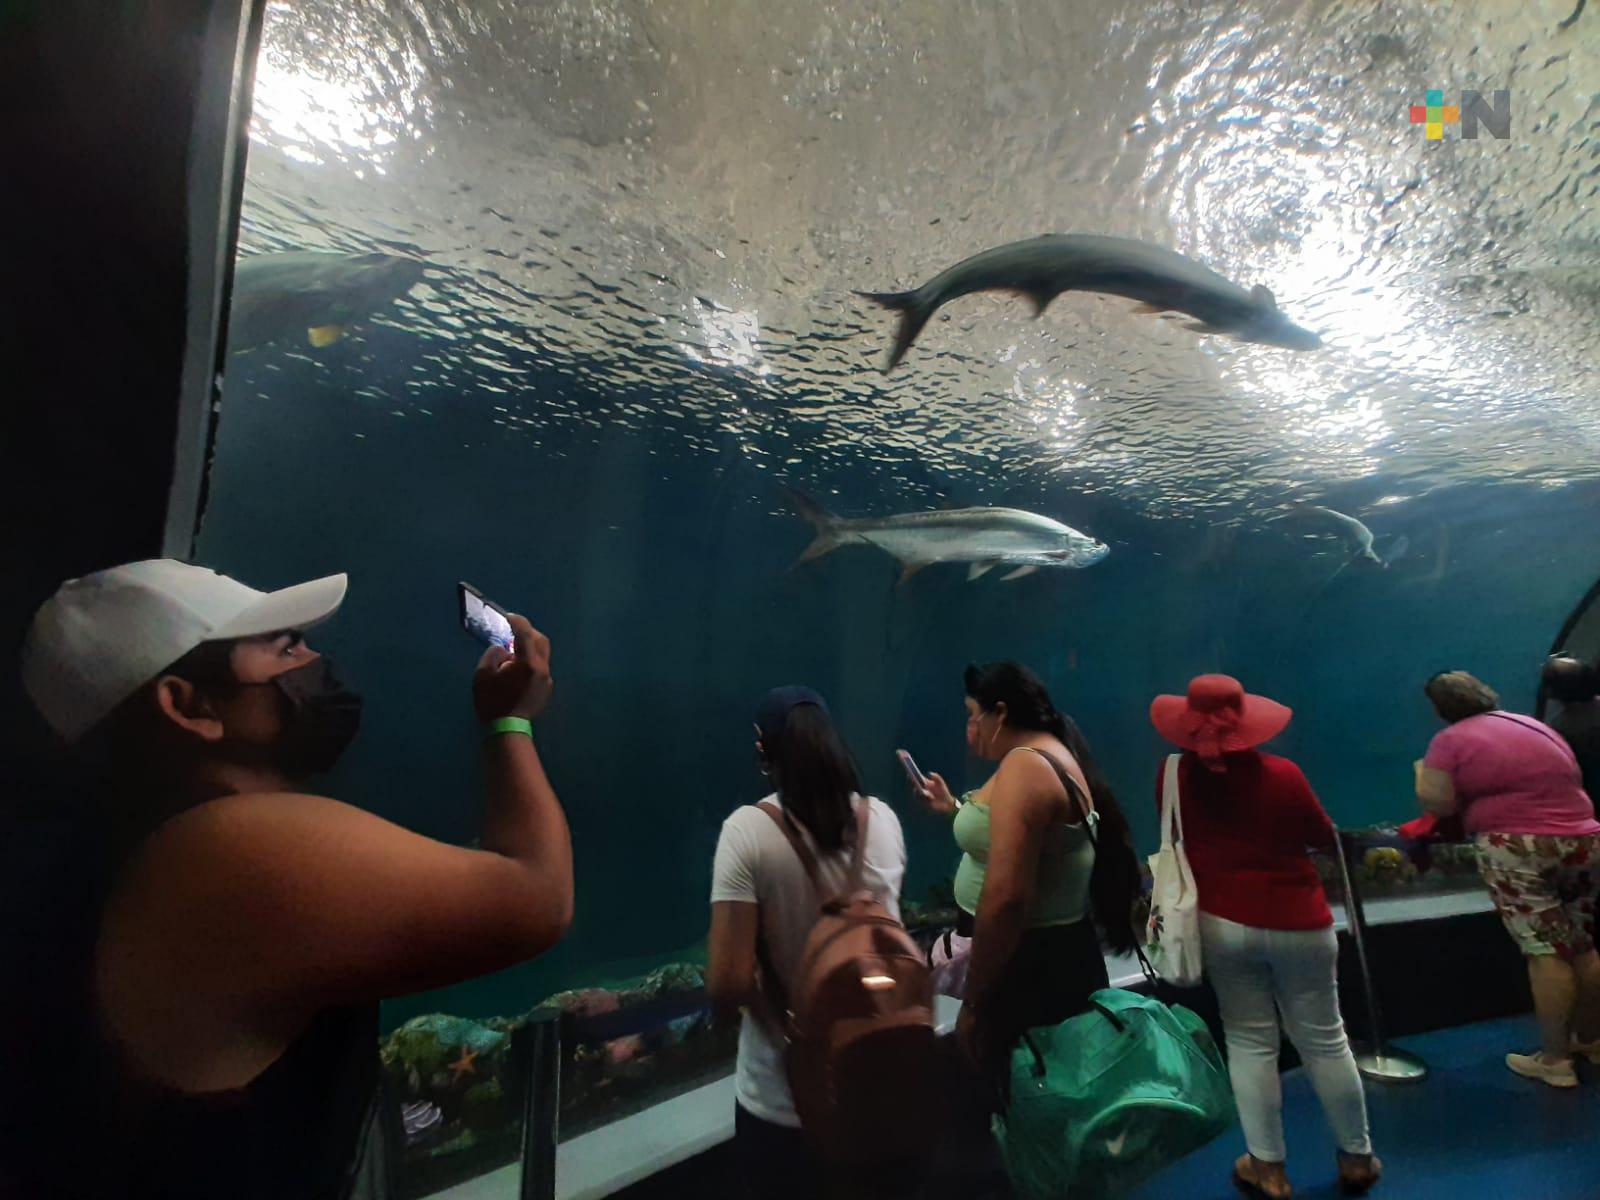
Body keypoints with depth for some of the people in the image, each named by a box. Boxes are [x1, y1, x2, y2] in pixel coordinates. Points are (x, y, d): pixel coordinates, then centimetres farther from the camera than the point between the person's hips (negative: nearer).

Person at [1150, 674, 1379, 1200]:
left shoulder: (1174, 776, -11)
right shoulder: (1281, 774, -16)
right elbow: (1324, 837, 1)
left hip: (1222, 924, 1)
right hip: (1297, 925, -1)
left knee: (1249, 1042, 13)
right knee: (1324, 1040, 16)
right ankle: (1356, 1157, 34)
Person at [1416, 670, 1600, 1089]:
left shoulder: (1450, 740, -5)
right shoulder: (1536, 726, 17)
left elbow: (1437, 802, -10)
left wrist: (1422, 773, 8)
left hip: (1518, 851, -7)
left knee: (1545, 952, -2)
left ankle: (1554, 1060, 7)